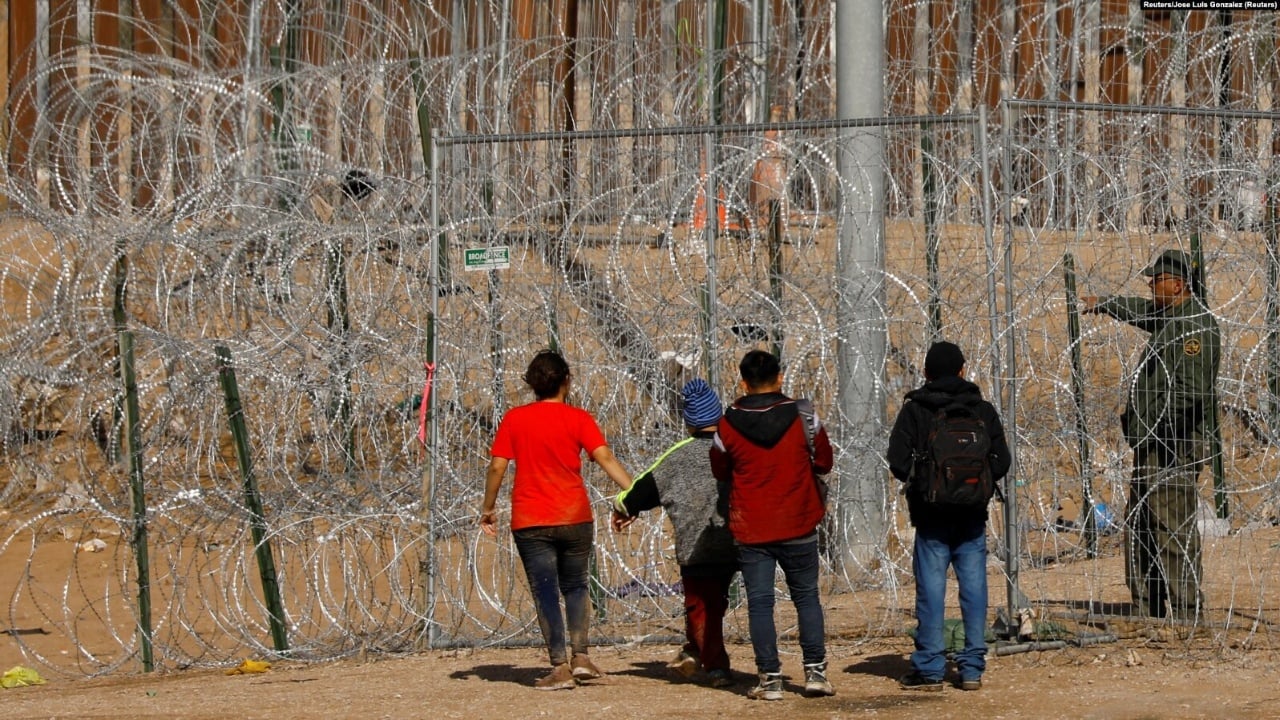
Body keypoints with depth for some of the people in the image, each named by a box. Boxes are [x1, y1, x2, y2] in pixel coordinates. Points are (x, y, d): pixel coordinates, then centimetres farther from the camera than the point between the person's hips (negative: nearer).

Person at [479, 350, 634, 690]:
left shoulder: (514, 419, 1)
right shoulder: (578, 419, -2)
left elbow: (497, 467, 0)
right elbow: (606, 459, -12)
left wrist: (488, 508, 11)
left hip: (530, 521, 0)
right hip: (574, 518, 1)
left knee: (546, 593, 1)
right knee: (575, 586, 17)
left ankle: (560, 667, -5)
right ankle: (580, 656, 7)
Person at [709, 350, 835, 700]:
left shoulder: (728, 425, -7)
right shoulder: (803, 416, -7)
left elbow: (720, 472, 7)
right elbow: (824, 463, 3)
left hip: (751, 530, -1)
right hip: (798, 527, 1)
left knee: (760, 603, 3)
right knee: (806, 597, 12)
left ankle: (770, 679, -1)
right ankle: (815, 671, 6)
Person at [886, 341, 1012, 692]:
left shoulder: (914, 410, -4)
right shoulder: (982, 410, 4)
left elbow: (898, 460, -10)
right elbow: (1002, 461, 2)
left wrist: (917, 484, 7)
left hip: (931, 514, -2)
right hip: (972, 515, 2)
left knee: (931, 588, 0)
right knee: (974, 587, 5)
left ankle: (929, 668, -1)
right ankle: (972, 668, 4)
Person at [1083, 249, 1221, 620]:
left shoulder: (1196, 325, -14)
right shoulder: (1169, 318, 17)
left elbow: (1192, 390, -23)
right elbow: (1141, 311, 41)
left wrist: (1161, 427, -22)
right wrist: (1103, 304, 56)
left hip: (1173, 448, -11)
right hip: (1152, 447, 11)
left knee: (1174, 532, -12)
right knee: (1139, 530, 13)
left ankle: (1186, 615, -12)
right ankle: (1147, 615, 17)